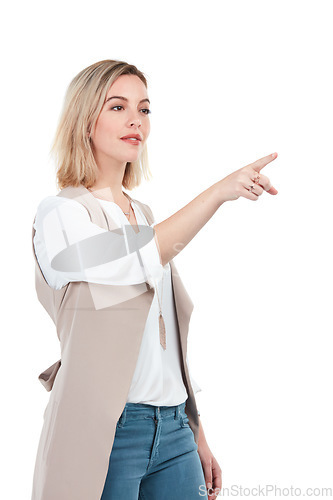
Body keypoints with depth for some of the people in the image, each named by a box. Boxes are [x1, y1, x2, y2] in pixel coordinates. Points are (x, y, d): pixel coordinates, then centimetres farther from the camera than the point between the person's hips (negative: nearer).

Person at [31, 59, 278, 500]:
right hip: (103, 428, -6)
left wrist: (198, 436, 16)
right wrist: (220, 192, -25)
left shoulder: (146, 218, 15)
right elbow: (131, 264, -24)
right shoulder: (60, 214, -5)